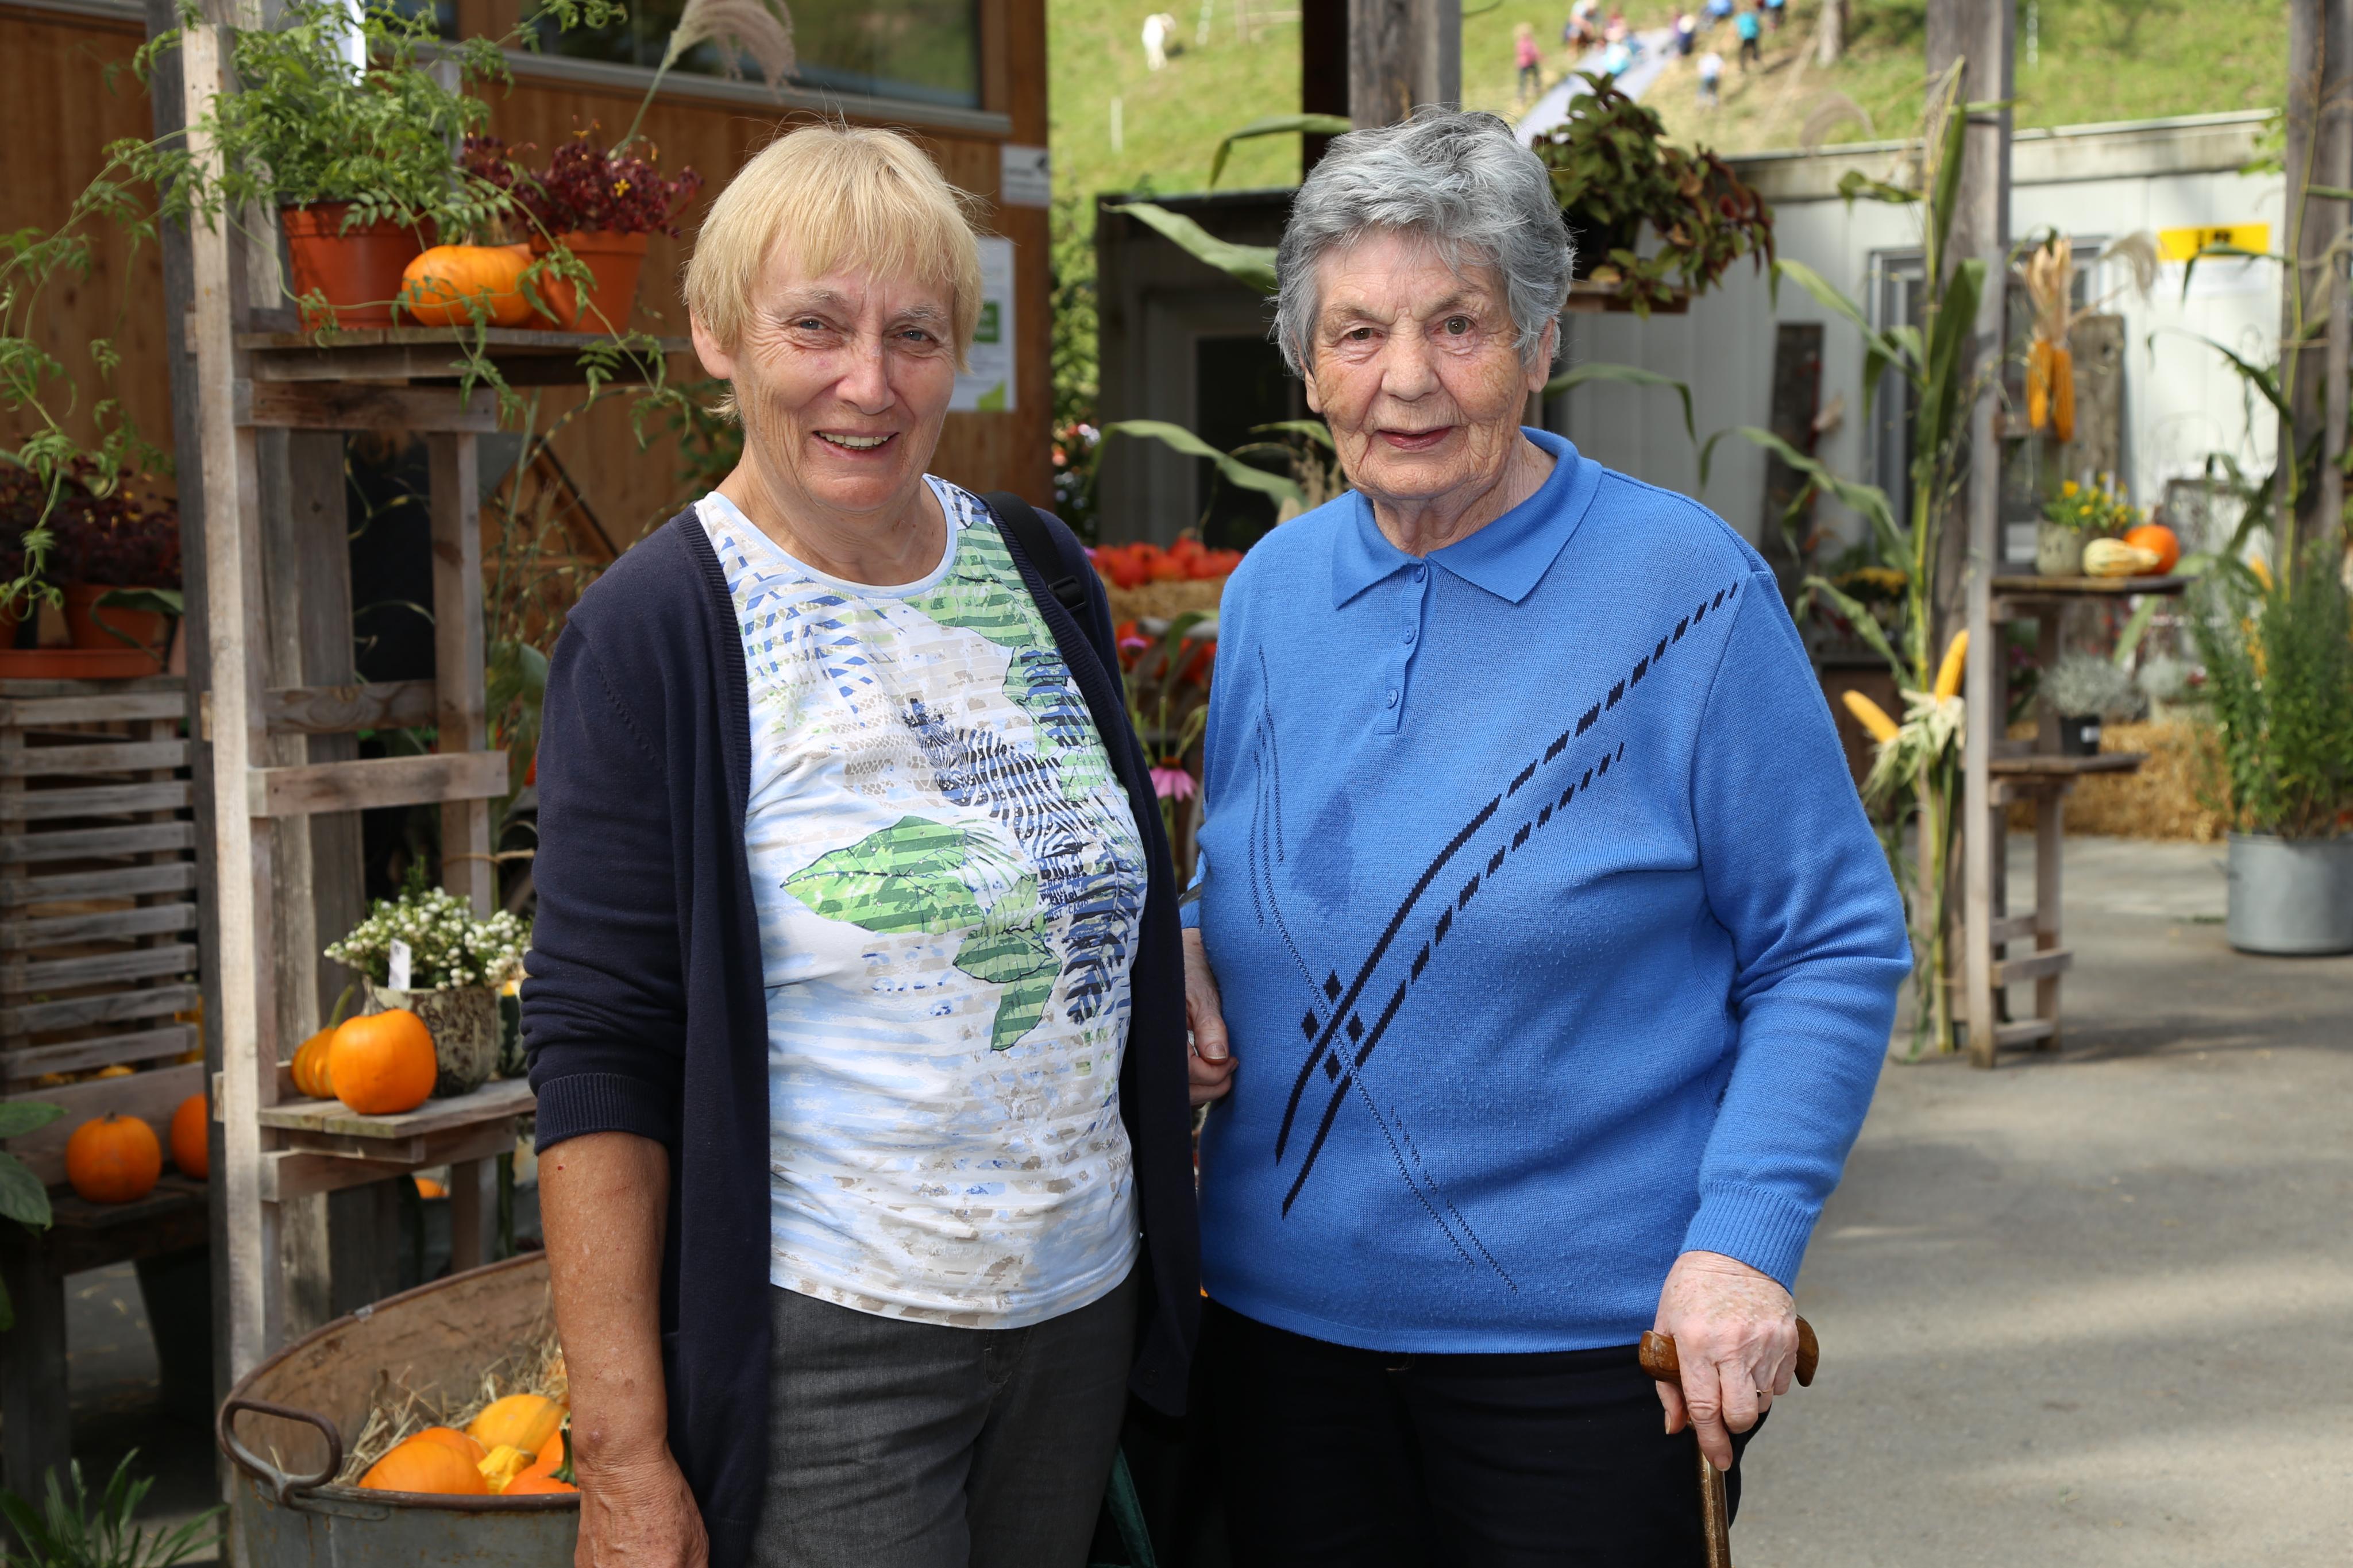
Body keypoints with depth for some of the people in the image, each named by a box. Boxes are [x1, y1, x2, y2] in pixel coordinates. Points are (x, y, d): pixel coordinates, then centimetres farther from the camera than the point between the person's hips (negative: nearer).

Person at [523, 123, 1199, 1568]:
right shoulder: (654, 633, -11)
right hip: (818, 1342, -5)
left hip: (1083, 1310, 5)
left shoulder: (1044, 576, 5)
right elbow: (599, 1059, -13)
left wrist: (1166, 1249, 11)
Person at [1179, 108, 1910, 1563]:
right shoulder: (1274, 588, 5)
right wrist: (1186, 947, -3)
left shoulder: (1685, 587, -11)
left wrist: (1744, 1240, -18)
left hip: (1587, 1332, -4)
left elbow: (1835, 948, -9)